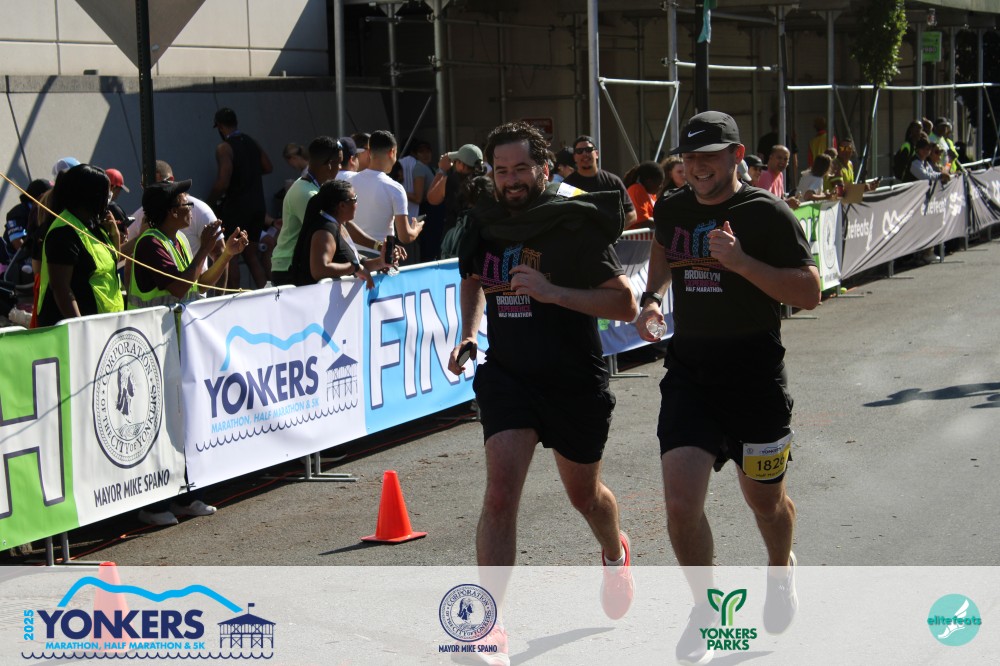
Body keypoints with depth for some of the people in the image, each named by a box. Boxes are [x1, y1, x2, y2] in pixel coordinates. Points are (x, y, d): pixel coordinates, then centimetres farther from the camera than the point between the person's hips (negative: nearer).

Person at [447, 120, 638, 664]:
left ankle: (615, 552, 53)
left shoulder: (577, 223, -14)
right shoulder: (485, 222, 1)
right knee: (501, 488, -16)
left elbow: (625, 305, -17)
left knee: (584, 494, 17)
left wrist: (554, 292, -27)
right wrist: (469, 334, 8)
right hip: (506, 372, 2)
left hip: (576, 380, -2)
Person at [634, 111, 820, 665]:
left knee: (764, 499, 14)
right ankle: (706, 606, 14)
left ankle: (781, 571, 48)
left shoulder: (767, 214, -10)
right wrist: (652, 298, 9)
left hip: (756, 376, -3)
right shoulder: (671, 210, 5)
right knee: (681, 503, -11)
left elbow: (809, 293, -14)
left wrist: (740, 261, -24)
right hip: (688, 373, 3)